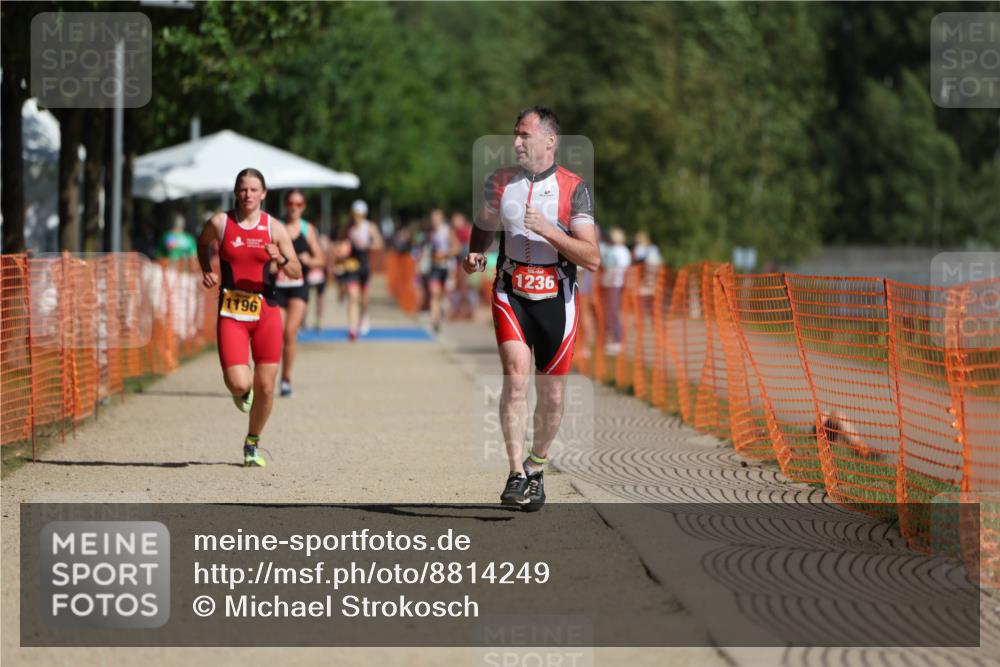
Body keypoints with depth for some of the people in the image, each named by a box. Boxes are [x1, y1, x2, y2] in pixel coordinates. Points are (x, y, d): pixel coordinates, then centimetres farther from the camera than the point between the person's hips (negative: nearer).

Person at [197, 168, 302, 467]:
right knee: (238, 384, -16)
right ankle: (242, 391, 23)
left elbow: (296, 273, 2)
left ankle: (252, 445, 26)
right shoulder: (220, 223, 0)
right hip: (231, 313, -1)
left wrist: (280, 258, -19)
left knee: (265, 388, 3)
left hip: (266, 311, 1)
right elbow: (202, 243, 22)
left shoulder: (274, 228, 1)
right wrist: (206, 271, 6)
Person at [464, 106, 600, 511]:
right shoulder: (500, 181, 5)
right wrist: (474, 256, 1)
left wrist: (546, 229, -21)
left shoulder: (574, 188, -5)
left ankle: (536, 467, 30)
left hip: (556, 299, -1)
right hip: (511, 293, 1)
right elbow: (484, 228, 23)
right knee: (516, 377, -19)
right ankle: (516, 474, -18)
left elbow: (592, 259, -11)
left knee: (551, 395, 6)